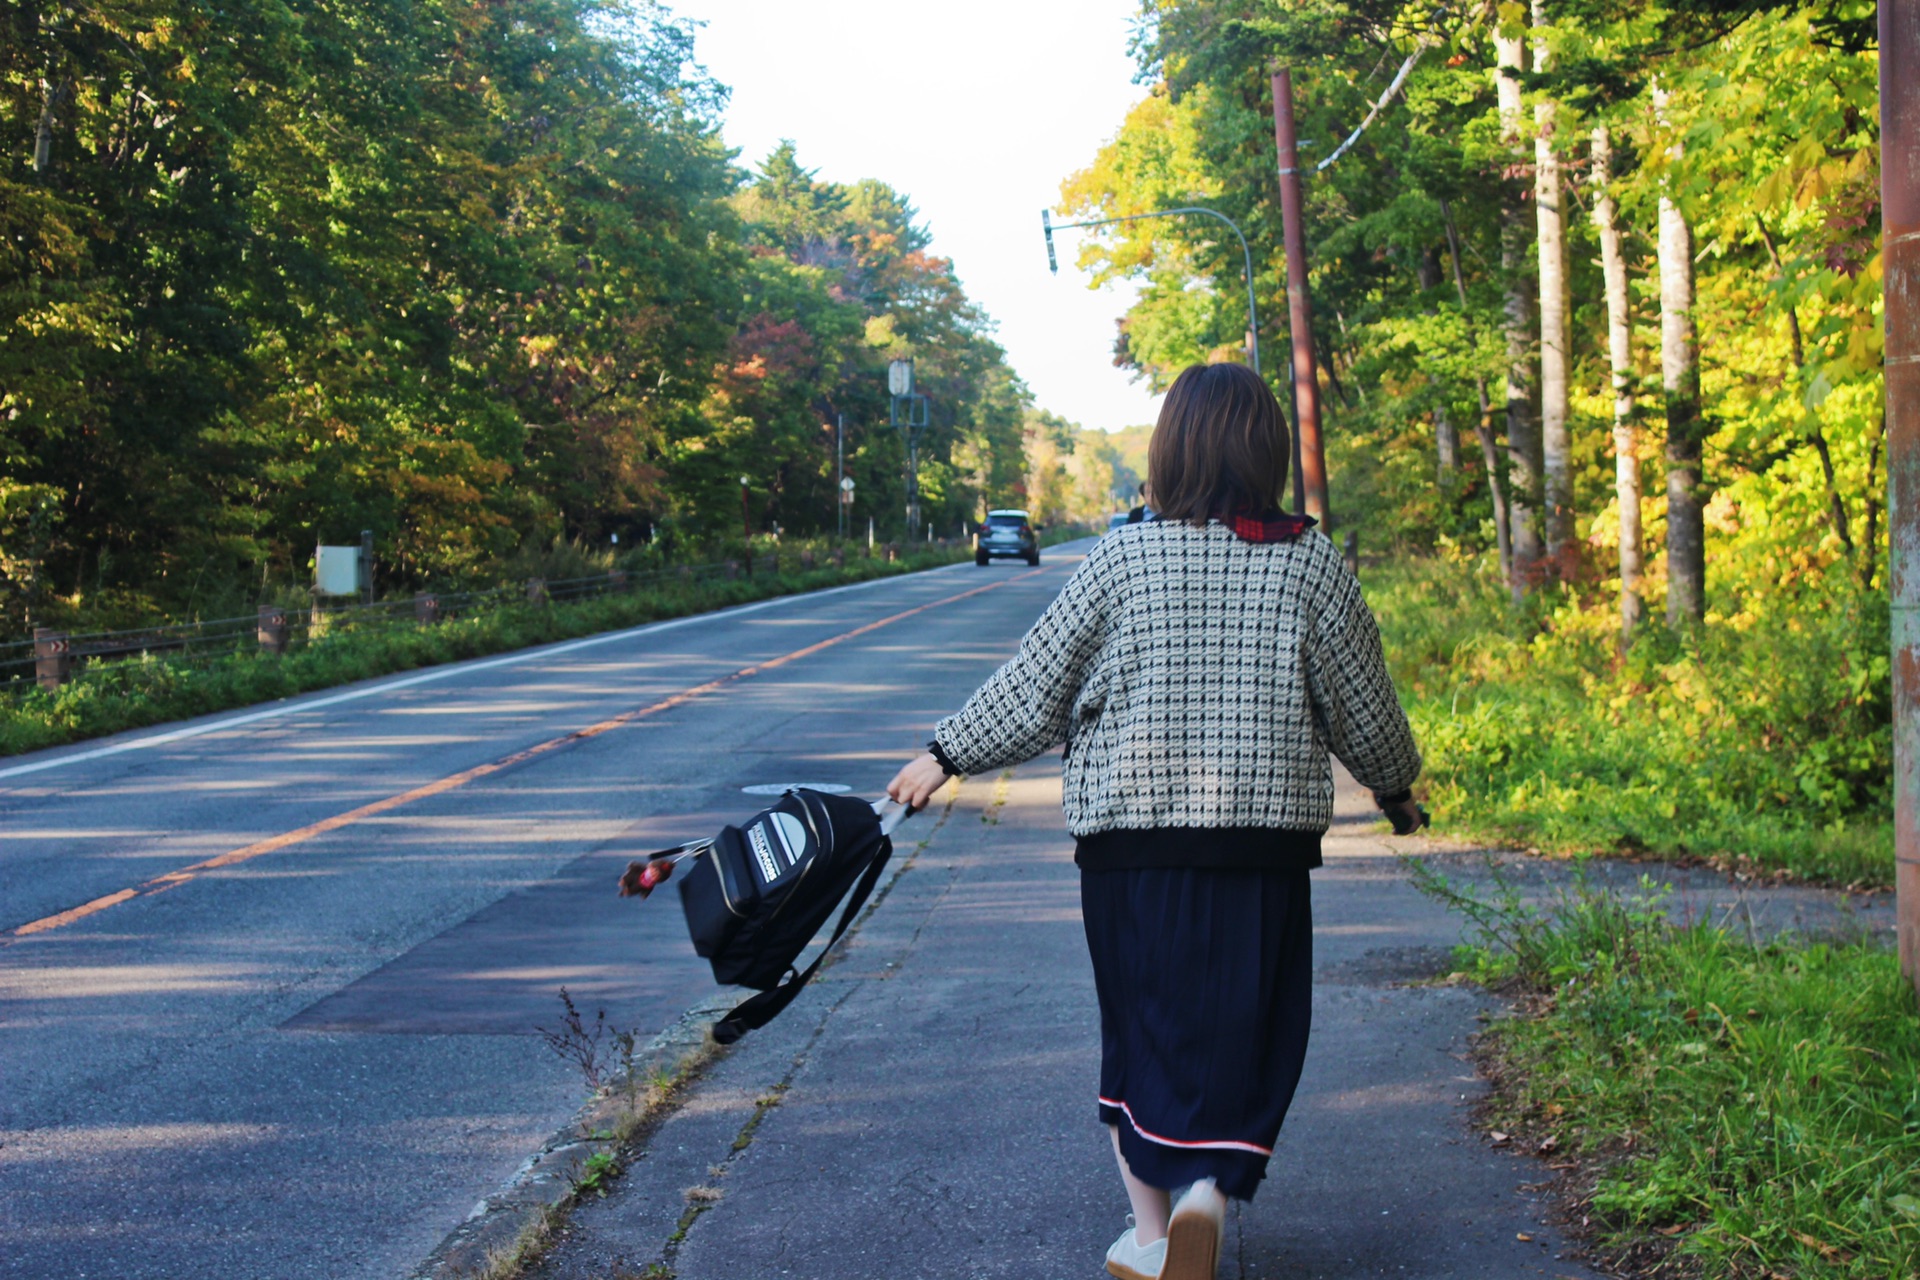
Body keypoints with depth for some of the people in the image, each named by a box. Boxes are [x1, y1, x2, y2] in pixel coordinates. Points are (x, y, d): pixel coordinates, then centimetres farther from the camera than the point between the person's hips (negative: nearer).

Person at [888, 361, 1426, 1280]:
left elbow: (1035, 685, 1)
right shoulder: (1312, 564, -2)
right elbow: (1363, 707, 6)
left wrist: (946, 755, 14)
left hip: (1129, 837, 0)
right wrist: (1396, 789, 25)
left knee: (1140, 1031, 13)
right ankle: (1206, 1189, -14)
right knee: (1242, 1032, 8)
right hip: (1264, 840, 0)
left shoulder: (1121, 559, -4)